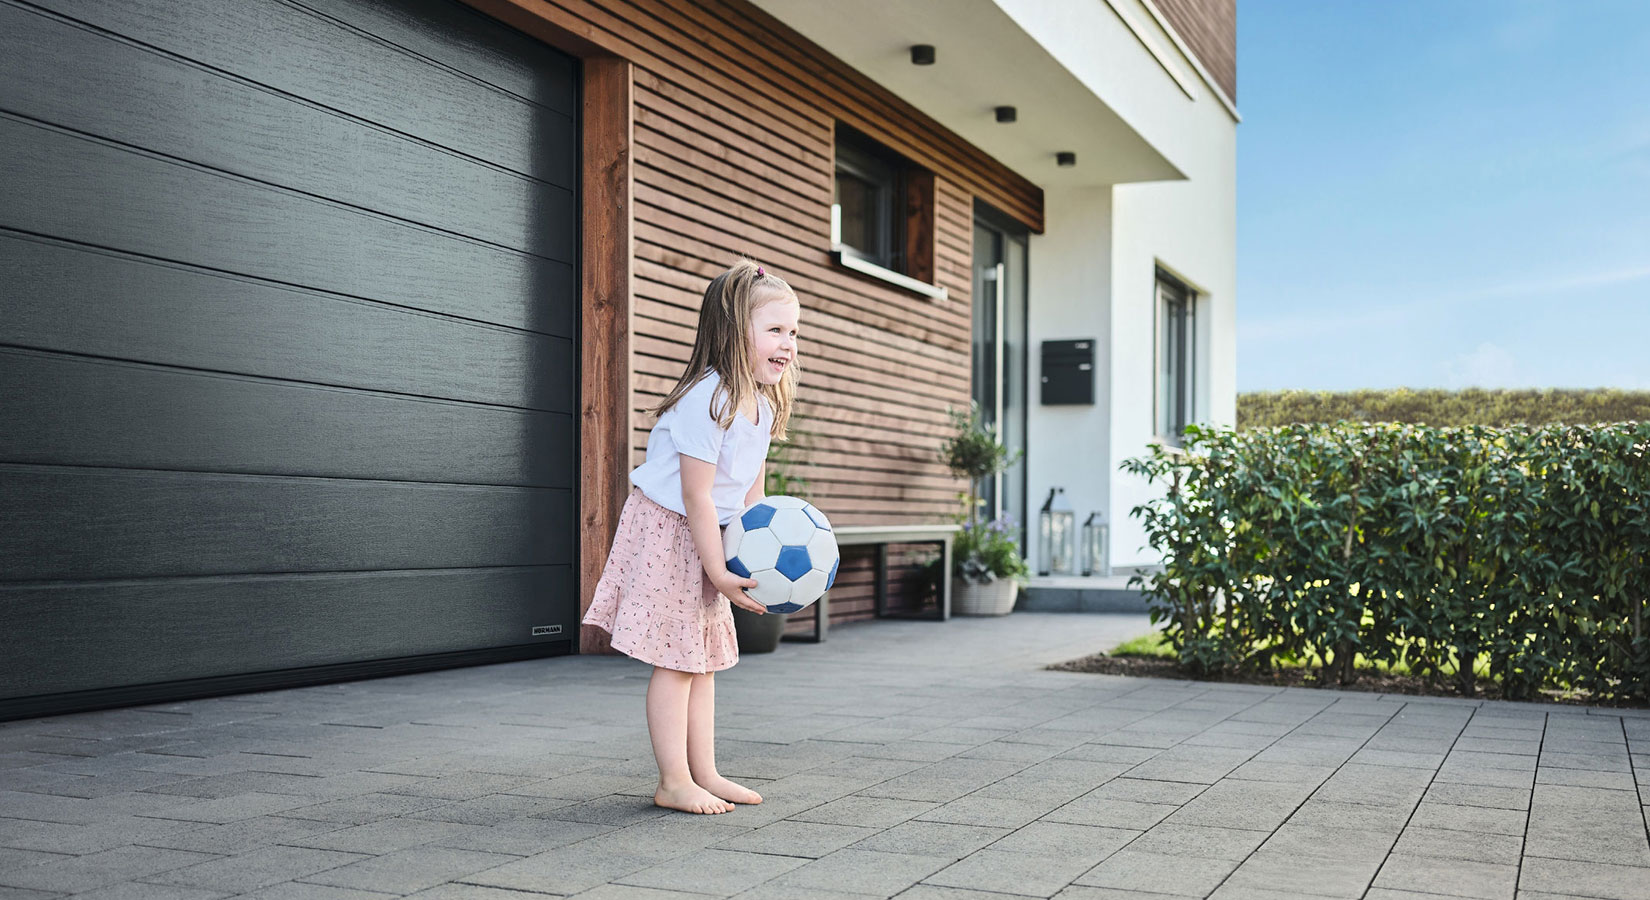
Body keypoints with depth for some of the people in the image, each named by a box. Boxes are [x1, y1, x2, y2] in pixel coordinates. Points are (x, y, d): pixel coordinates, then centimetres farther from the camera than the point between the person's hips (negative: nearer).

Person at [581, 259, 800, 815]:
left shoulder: (764, 405, 3)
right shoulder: (708, 402, -26)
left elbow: (750, 490, 10)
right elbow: (697, 496, -26)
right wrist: (719, 572, -23)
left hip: (708, 538, 9)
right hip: (665, 529, -9)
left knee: (706, 659, 13)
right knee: (675, 661, -6)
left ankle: (705, 774, 21)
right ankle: (674, 783, 2)